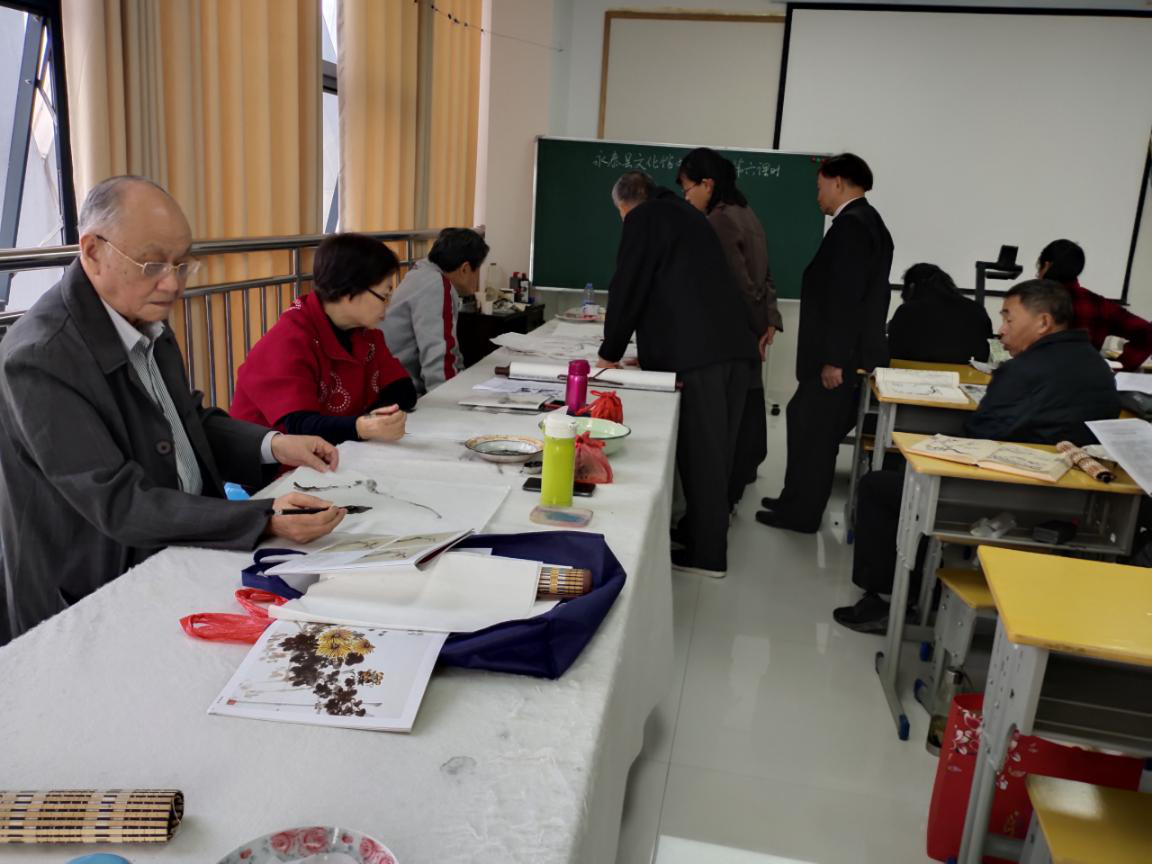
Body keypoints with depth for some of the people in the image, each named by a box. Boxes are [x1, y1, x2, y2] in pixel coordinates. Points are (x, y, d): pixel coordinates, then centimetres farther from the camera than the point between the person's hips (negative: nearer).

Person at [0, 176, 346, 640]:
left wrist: (273, 445, -5)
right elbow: (120, 504, -26)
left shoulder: (143, 318, 1)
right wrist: (265, 520, -34)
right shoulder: (40, 358, -23)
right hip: (97, 600, -7)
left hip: (179, 549, 7)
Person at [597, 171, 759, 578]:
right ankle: (703, 528, 27)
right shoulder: (688, 214, 26)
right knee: (719, 447, 14)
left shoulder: (643, 219, 2)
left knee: (701, 449, -3)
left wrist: (610, 353, 9)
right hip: (736, 343, 8)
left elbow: (628, 286, -1)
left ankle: (707, 553, 4)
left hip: (695, 350, -8)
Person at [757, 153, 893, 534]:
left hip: (841, 356, -10)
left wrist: (834, 358, -22)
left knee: (814, 431, -1)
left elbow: (846, 297, -22)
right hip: (847, 352, 10)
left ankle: (801, 512, 10)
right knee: (808, 426, 16)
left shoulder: (851, 224, -16)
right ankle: (799, 501, 27)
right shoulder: (866, 221, 16)